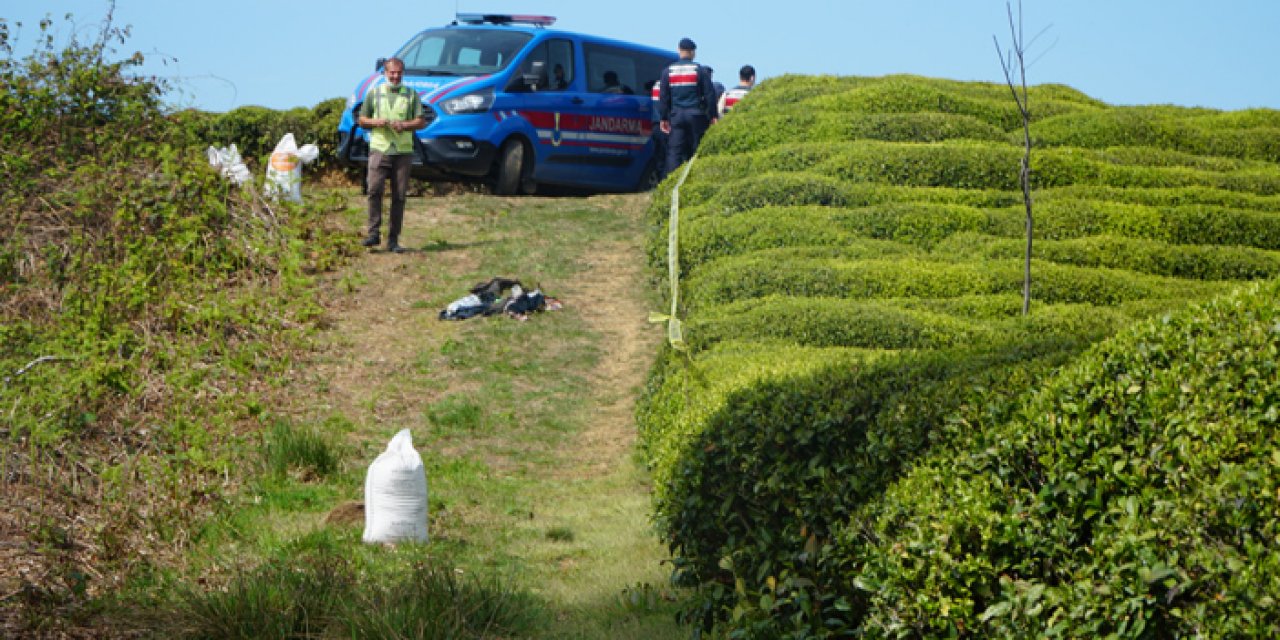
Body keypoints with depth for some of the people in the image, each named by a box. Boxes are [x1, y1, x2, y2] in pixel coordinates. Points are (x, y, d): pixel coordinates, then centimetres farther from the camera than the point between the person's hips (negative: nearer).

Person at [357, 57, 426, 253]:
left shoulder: (411, 95, 12)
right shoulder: (374, 93, 13)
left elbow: (422, 122, 8)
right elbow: (361, 120, 15)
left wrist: (405, 125, -11)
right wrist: (376, 122, -6)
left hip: (403, 150, 1)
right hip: (379, 148, -1)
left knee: (399, 196, 0)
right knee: (374, 189, -18)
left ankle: (393, 240, 4)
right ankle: (373, 233, -13)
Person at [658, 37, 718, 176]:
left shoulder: (668, 71, 5)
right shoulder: (700, 70, -1)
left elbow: (663, 97, 7)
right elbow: (709, 94, -2)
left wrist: (663, 118, 11)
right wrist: (712, 116, 3)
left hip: (676, 116, 1)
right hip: (696, 116, -1)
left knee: (675, 151, 0)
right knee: (696, 150, 3)